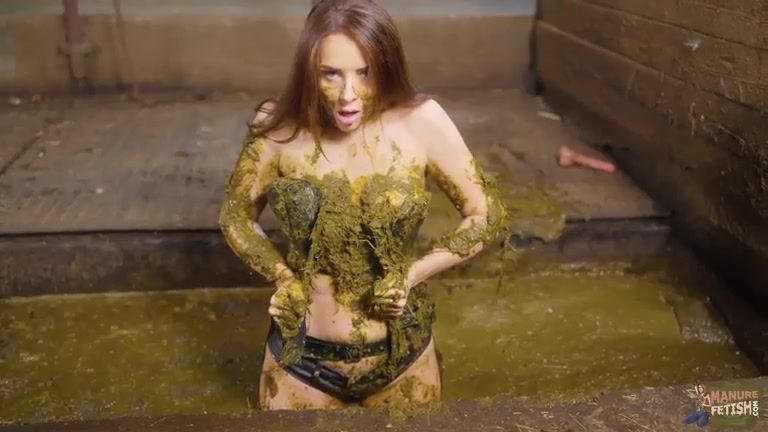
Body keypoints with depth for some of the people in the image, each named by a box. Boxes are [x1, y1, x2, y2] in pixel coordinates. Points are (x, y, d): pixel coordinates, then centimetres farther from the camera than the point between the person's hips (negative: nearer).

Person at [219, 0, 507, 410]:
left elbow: (486, 215, -6)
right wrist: (283, 277, -12)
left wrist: (413, 274, -15)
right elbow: (235, 217, 2)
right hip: (303, 355, 0)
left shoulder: (421, 121, -16)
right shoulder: (278, 127, -15)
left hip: (402, 354, 1)